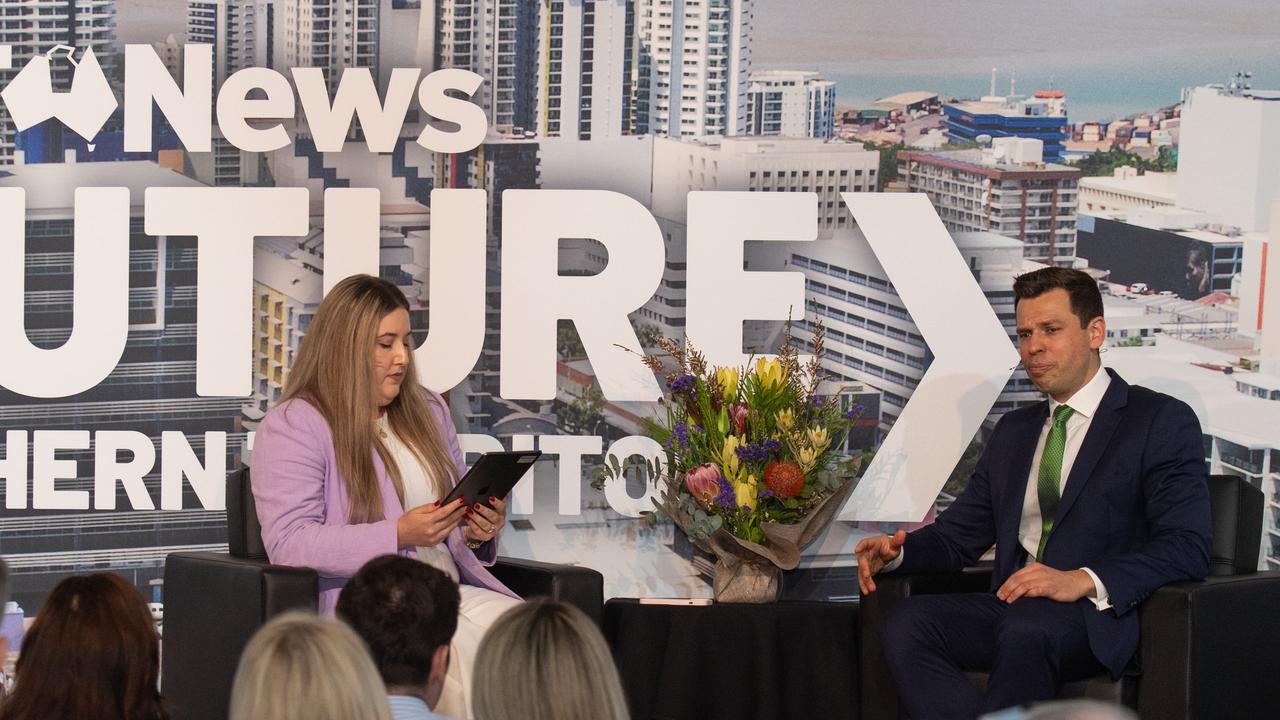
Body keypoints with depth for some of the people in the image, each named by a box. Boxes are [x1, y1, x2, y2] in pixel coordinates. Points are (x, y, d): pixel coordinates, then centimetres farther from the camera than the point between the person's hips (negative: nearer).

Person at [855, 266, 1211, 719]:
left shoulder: (1162, 422, 2)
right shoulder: (1014, 431, 25)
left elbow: (1187, 549, -10)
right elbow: (960, 533, 24)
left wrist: (1084, 581, -25)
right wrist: (896, 550, 0)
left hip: (1101, 615, -6)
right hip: (1011, 609, 6)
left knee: (1026, 629, -38)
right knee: (906, 624, -23)